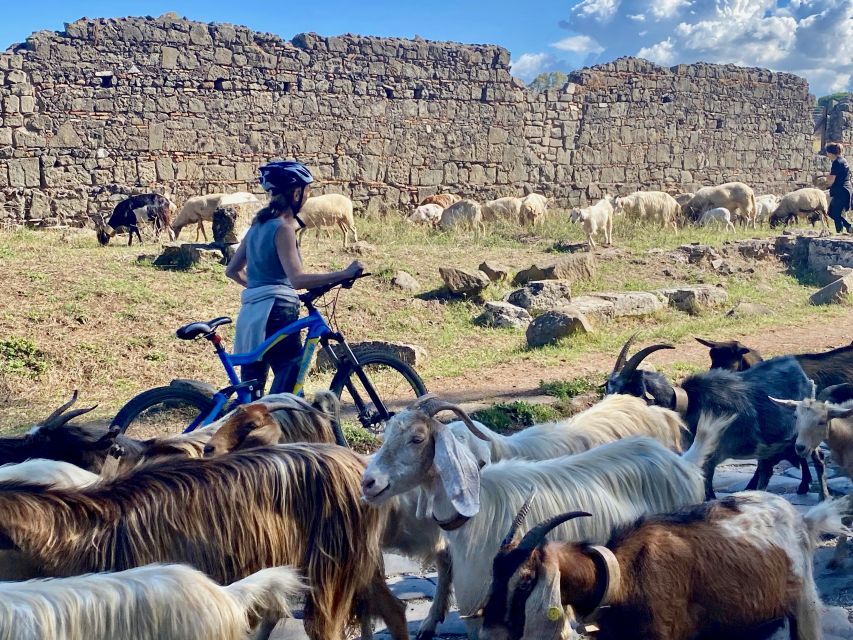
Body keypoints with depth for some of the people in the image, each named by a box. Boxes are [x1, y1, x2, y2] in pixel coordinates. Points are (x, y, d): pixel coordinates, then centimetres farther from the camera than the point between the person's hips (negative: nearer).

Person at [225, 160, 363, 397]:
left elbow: (232, 270, 21)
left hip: (250, 315, 9)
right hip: (276, 314, -9)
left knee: (251, 395, 12)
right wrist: (344, 274, -23)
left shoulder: (259, 225, 15)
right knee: (290, 390, -9)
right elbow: (298, 279, -23)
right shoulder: (283, 228, -11)